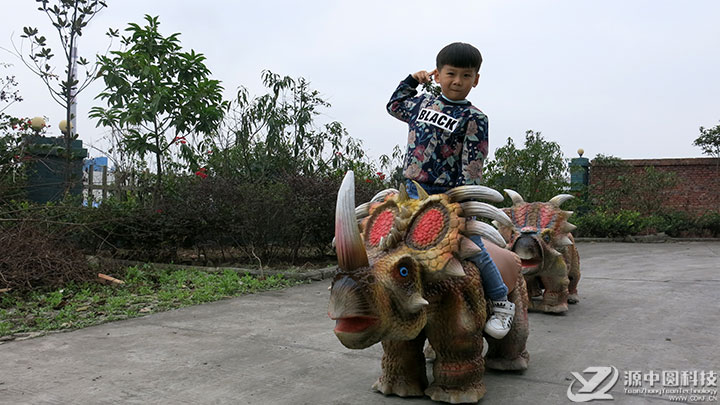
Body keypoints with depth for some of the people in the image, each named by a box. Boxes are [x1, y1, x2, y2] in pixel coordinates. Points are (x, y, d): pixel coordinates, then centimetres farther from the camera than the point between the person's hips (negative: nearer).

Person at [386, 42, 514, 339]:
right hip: (414, 192, 5)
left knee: (472, 247, -4)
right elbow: (395, 105, 33)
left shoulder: (474, 118, -4)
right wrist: (412, 79, 24)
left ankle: (501, 303, 13)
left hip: (450, 195, -4)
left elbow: (472, 165, -9)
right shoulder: (422, 103, 11)